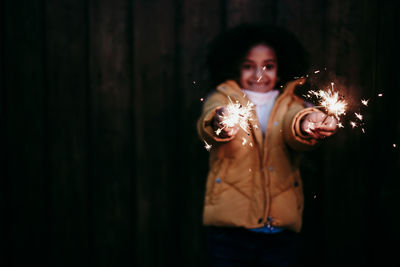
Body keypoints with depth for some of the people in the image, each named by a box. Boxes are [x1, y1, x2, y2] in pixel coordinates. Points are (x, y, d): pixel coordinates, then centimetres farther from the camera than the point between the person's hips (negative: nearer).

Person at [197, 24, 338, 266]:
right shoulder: (223, 98, 5)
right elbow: (208, 122, -18)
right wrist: (219, 123, -42)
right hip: (230, 227, -1)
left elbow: (295, 130, -14)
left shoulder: (289, 104, 9)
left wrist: (308, 124, -38)